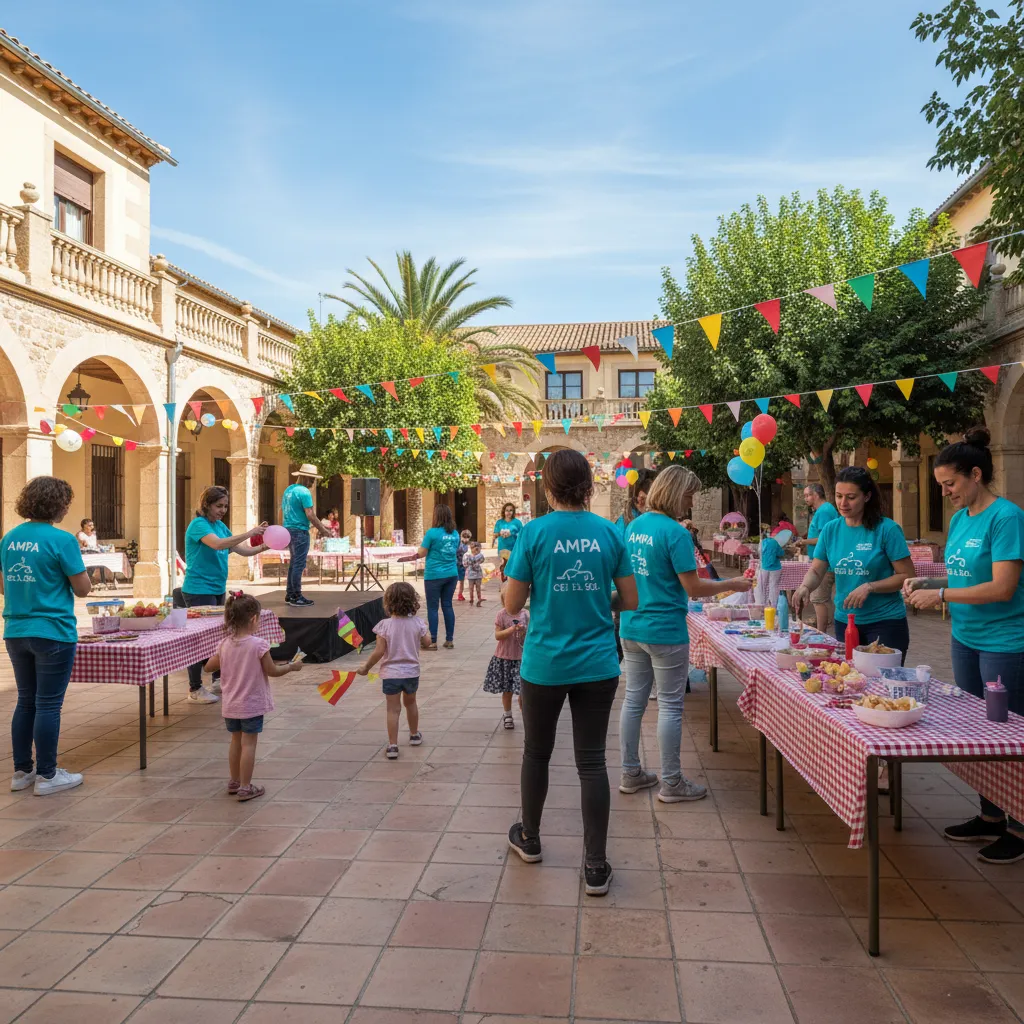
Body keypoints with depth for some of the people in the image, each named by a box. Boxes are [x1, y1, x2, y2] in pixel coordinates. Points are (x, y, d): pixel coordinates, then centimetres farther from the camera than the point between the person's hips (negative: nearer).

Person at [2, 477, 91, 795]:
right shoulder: (61, 539, -15)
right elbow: (83, 589, -11)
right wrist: (75, 563, 5)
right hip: (52, 633, -7)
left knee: (26, 701, 17)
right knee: (48, 705, 2)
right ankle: (47, 775, 11)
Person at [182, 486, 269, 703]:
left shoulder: (220, 525, 10)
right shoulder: (198, 524, -14)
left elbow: (241, 550, 8)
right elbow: (218, 544, -31)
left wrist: (261, 547, -9)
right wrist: (249, 533, -34)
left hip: (217, 590, 8)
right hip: (199, 591, -8)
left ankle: (218, 682, 27)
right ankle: (195, 690, 8)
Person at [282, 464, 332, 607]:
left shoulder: (288, 489, 13)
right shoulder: (304, 492, -15)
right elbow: (310, 515, -19)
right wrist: (323, 530, -11)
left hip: (288, 529, 9)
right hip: (300, 531, -9)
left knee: (293, 562, 16)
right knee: (299, 564, -5)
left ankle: (290, 595, 20)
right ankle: (296, 597, -2)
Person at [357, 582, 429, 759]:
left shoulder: (385, 625, -16)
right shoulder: (417, 623, -9)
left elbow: (379, 652, -15)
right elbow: (425, 643, 4)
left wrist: (366, 667, -2)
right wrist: (423, 630, 23)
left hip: (390, 673, -3)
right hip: (412, 672, 3)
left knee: (393, 709, 4)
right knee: (410, 703, 24)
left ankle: (392, 746, 4)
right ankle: (414, 735, 41)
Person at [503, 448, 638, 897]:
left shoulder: (534, 532, -10)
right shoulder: (609, 532, -3)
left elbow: (512, 605, -7)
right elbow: (630, 601, 2)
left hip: (545, 665, -1)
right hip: (597, 665, 2)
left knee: (536, 754, 18)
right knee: (592, 761, 9)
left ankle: (529, 839, 38)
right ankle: (596, 867, 14)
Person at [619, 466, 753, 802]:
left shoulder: (634, 525, 6)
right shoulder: (675, 532, -16)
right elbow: (694, 588, -15)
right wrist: (732, 584, -3)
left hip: (632, 628, 7)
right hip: (665, 632, -7)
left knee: (633, 700, 13)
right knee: (670, 706, 5)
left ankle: (630, 774, 24)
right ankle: (671, 783, 15)